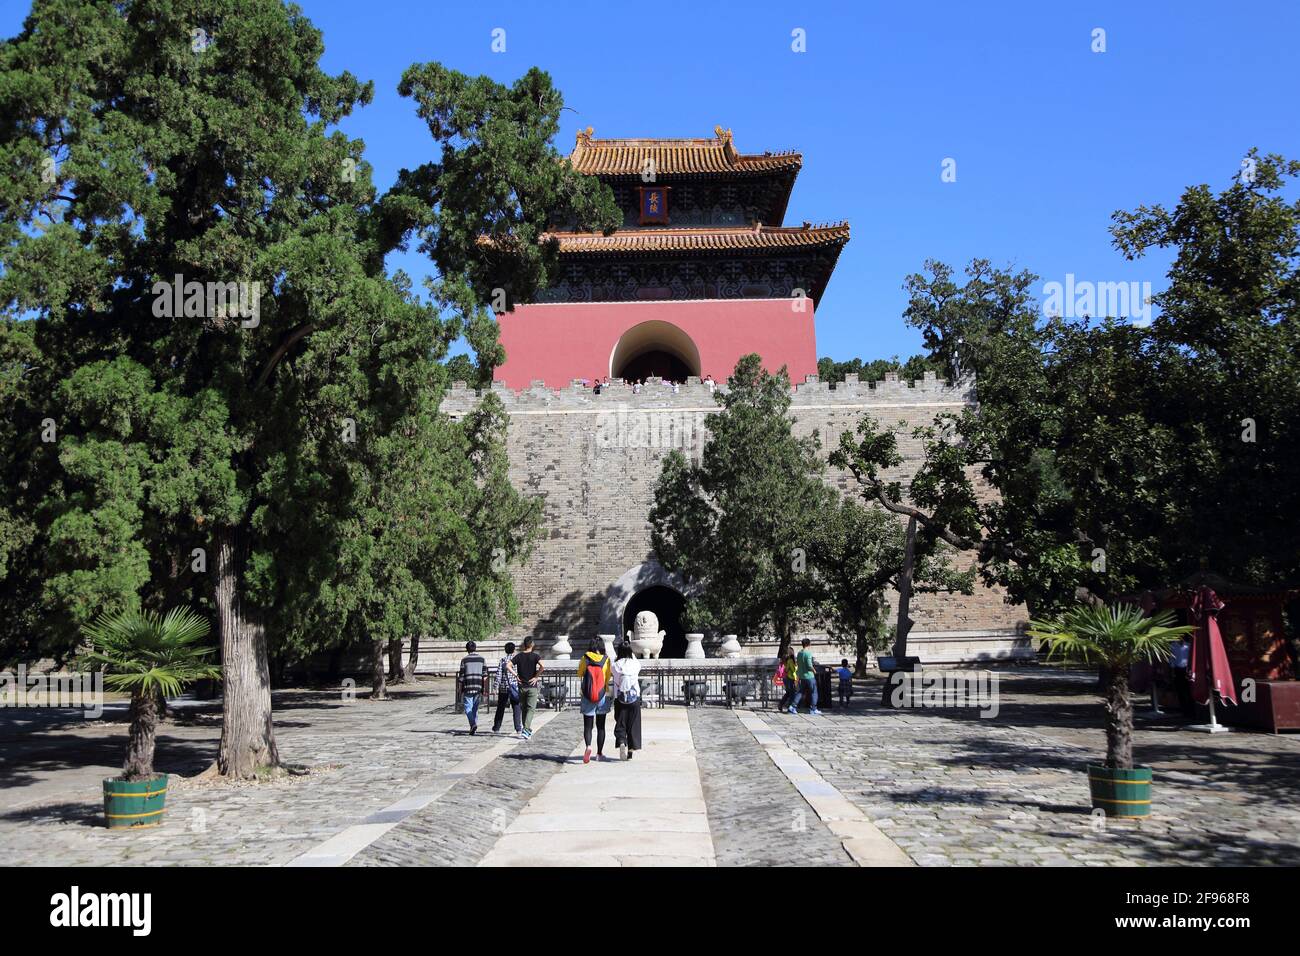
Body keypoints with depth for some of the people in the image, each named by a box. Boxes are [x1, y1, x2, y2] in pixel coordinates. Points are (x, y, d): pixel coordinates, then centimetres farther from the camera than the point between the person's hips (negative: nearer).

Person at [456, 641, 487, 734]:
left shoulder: (464, 660, -3)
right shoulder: (482, 659, 6)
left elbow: (461, 676, -3)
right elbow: (485, 675, 5)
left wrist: (460, 689, 5)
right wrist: (484, 689, 12)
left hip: (467, 687, -3)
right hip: (478, 687, 3)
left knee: (468, 707, 1)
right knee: (475, 708, 14)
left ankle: (473, 724, -18)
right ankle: (475, 727, 15)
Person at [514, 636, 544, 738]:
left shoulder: (519, 656, 3)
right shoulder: (535, 656, -6)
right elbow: (542, 666, -23)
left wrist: (516, 675, -1)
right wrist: (536, 677, -12)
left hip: (522, 686, 3)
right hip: (532, 686, -3)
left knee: (523, 708, 16)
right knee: (531, 708, -2)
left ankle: (527, 729, 24)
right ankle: (526, 729, -18)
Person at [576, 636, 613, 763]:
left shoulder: (585, 659, -6)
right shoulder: (606, 659, -7)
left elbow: (579, 674, 2)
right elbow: (608, 677, -6)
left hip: (587, 697, -1)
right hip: (602, 697, 1)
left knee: (587, 725, 3)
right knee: (600, 726, 13)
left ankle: (588, 747, -23)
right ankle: (599, 753, 18)